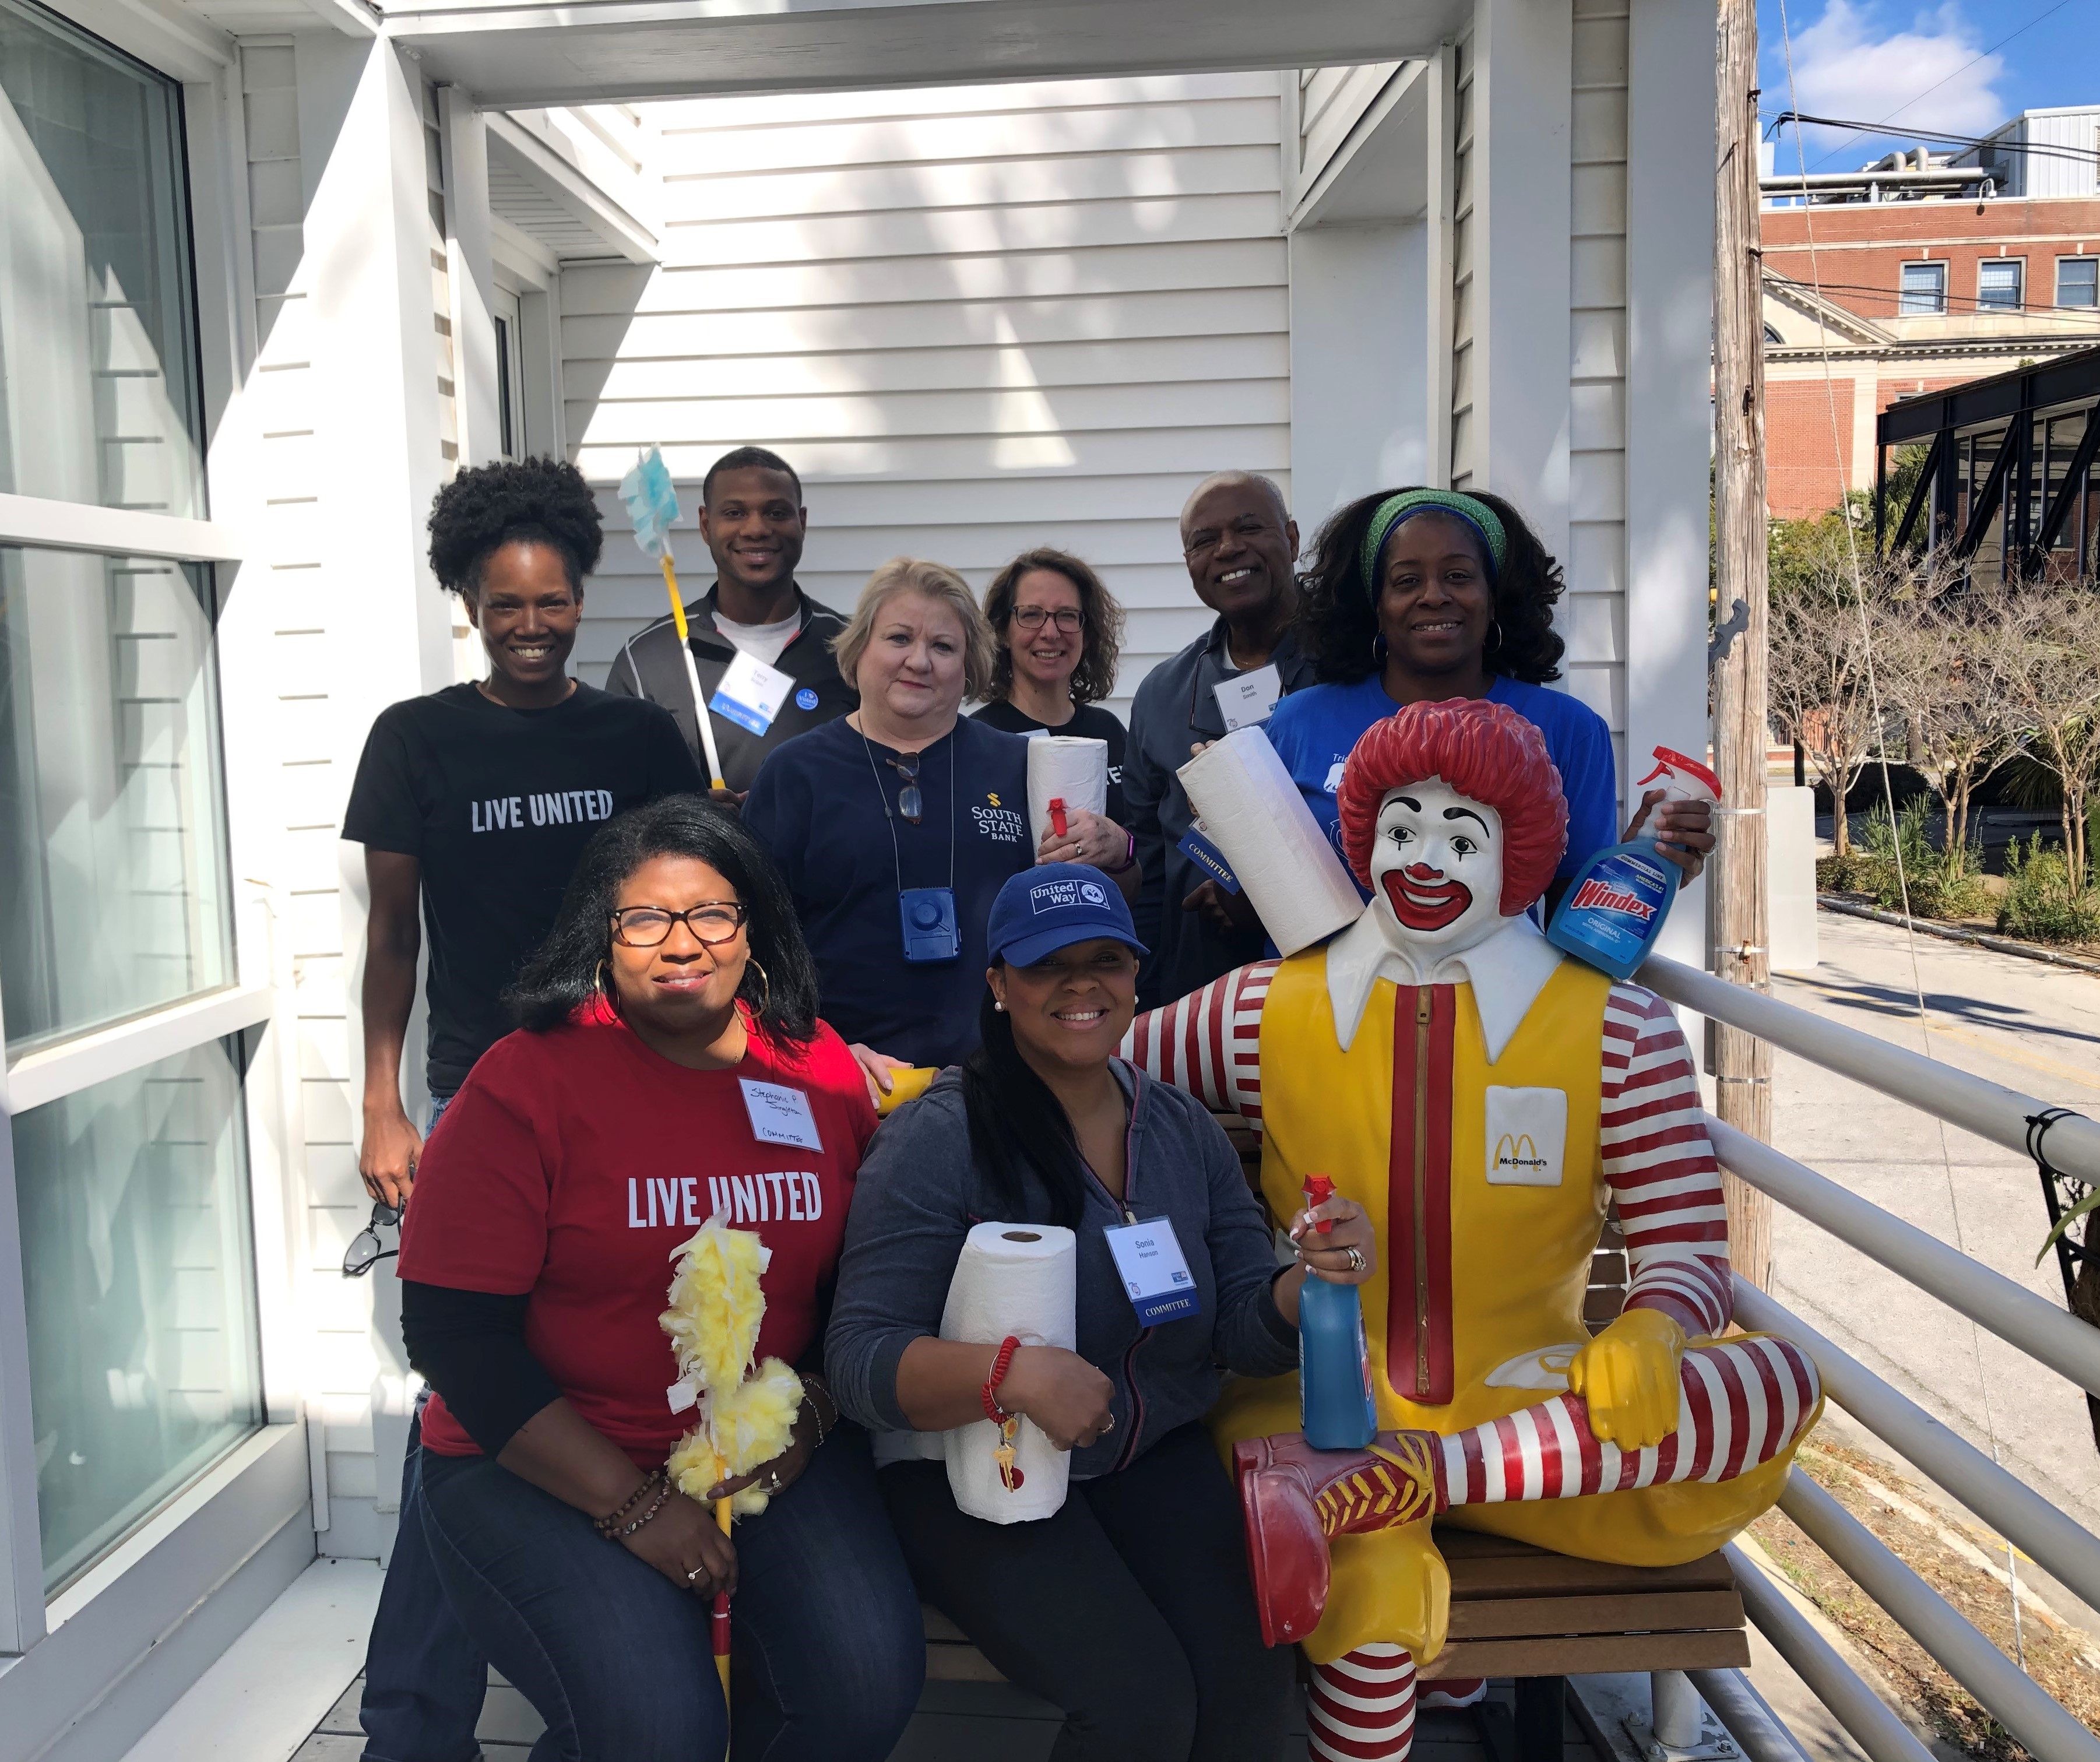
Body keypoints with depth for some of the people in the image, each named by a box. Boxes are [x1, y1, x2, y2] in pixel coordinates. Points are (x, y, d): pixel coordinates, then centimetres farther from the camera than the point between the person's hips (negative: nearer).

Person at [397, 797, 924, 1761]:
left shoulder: (820, 1069, 2)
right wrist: (630, 1502, -16)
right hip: (538, 1467, -3)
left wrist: (808, 1412, -9)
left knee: (868, 1681, -19)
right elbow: (454, 1334, -12)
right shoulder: (524, 1084, -9)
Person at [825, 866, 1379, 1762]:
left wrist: (1311, 1281, -20)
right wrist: (1010, 1374, -33)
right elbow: (859, 1359, -16)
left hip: (1157, 1457, 4)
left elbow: (1246, 1331, 2)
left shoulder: (1186, 1130, 4)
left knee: (1251, 1678, -18)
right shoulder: (939, 1138, -13)